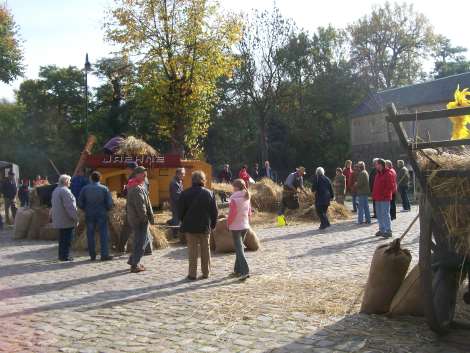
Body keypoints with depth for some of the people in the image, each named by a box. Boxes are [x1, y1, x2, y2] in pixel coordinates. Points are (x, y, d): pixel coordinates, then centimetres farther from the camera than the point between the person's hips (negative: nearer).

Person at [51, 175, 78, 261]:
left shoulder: (55, 190, 15)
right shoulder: (65, 191, -17)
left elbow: (54, 205, 22)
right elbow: (70, 206, -21)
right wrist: (76, 218, -17)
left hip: (58, 220, 10)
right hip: (67, 220, -10)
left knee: (62, 239, 16)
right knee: (67, 239, -4)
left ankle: (61, 255, 21)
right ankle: (65, 256, -2)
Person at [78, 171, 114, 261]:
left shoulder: (85, 189, 0)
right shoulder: (104, 189, -5)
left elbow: (80, 203, 0)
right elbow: (110, 203, -6)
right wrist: (106, 209, 13)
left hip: (89, 214, 2)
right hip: (102, 214, -2)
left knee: (90, 235, 8)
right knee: (103, 234, 1)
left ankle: (92, 255, 11)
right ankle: (104, 255, -3)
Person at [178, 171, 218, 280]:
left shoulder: (185, 193, -7)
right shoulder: (209, 193, -3)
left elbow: (180, 211, -2)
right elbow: (214, 212, 0)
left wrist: (184, 222, 14)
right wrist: (212, 224, 12)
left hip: (190, 226, -1)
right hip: (205, 226, 2)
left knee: (192, 250, 4)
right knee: (205, 249, 13)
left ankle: (192, 274, 6)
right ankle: (206, 272, 20)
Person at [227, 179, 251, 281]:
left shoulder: (234, 199, -16)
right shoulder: (247, 198, 6)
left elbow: (232, 213, -17)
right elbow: (249, 212, 11)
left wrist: (228, 223, -4)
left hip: (236, 226, -7)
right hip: (245, 225, 7)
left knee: (239, 249, -7)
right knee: (240, 247, 17)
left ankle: (245, 271, -16)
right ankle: (238, 270, 23)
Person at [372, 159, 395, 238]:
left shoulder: (388, 174, -12)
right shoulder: (378, 174, 16)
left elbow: (390, 186, -16)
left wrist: (384, 194, -17)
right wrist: (374, 194, 13)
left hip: (385, 198, -9)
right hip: (378, 198, 9)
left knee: (385, 214, -7)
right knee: (379, 215, 13)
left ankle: (388, 231, -2)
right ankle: (382, 230, 22)